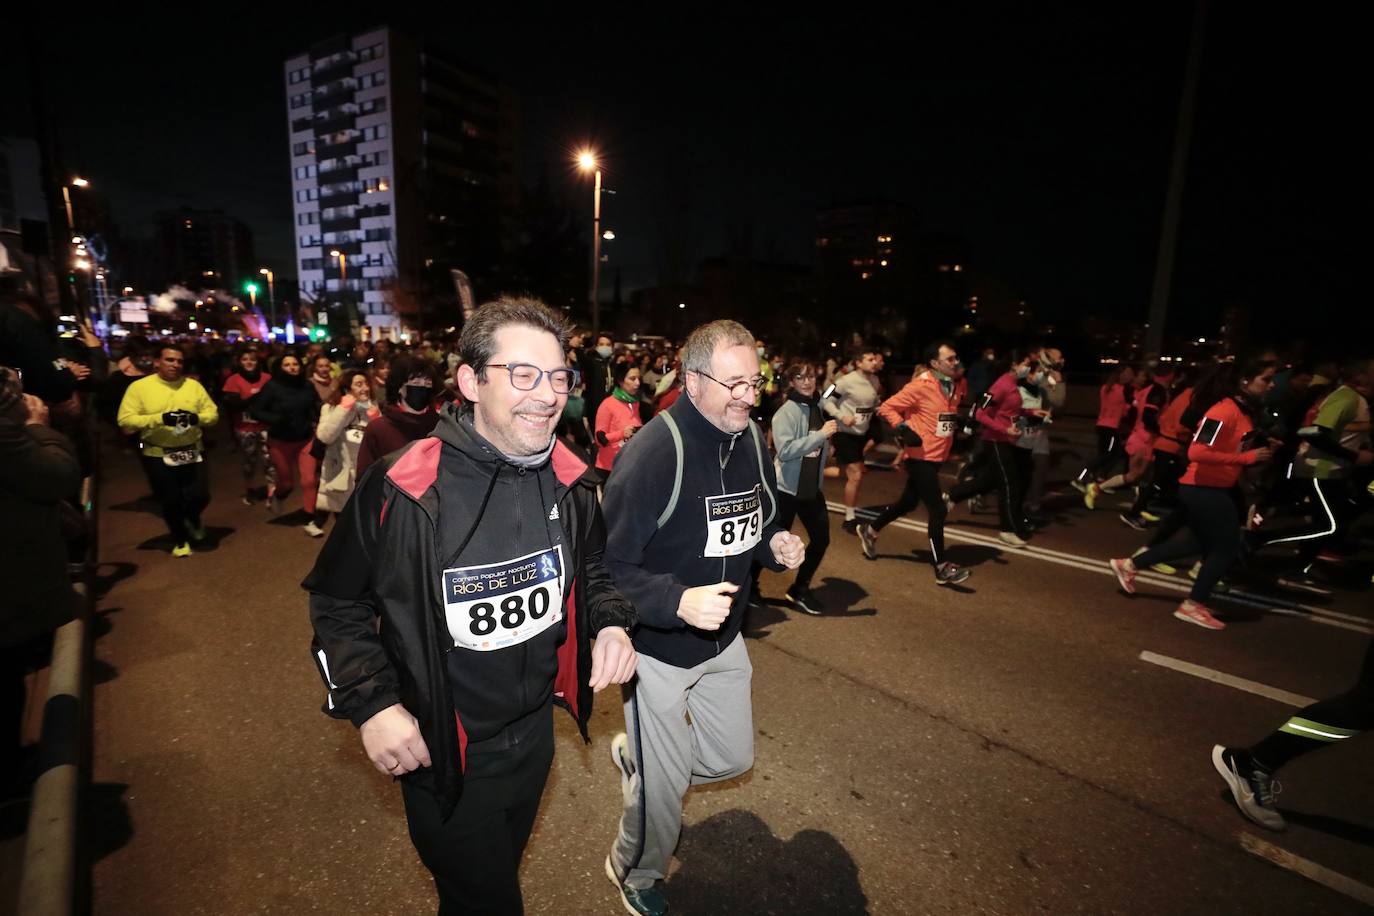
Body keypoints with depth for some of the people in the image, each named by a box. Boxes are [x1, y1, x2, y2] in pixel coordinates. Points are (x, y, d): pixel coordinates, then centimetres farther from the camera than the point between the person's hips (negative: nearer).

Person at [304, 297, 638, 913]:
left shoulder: (570, 479, -10)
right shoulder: (403, 487, -24)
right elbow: (337, 598, -10)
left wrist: (610, 621, -12)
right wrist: (370, 702, -17)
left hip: (535, 731, 5)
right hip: (443, 752, -5)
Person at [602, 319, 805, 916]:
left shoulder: (753, 440, -3)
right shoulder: (652, 452, -26)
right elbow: (609, 566, -23)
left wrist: (774, 544, -9)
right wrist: (678, 602, -37)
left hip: (724, 639, 7)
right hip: (658, 646, -6)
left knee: (733, 758, 21)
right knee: (664, 787, 11)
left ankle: (635, 754, 48)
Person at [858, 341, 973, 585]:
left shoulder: (955, 387, 7)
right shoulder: (921, 386, -16)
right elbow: (886, 408, -13)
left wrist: (962, 422, 3)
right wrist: (902, 428, -25)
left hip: (937, 457, 8)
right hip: (920, 457, -8)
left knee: (908, 502, 19)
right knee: (937, 509, -6)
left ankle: (870, 531, 38)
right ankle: (941, 568, 5)